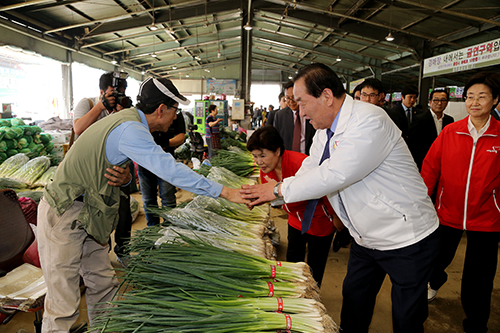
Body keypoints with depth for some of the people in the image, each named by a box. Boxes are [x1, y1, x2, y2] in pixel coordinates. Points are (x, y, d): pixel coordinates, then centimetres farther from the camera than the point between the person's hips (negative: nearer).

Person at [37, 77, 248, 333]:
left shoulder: (129, 119, 7)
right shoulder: (130, 130, -25)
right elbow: (168, 169, -35)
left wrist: (125, 178, -11)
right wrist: (224, 192, -31)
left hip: (86, 214, 9)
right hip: (63, 214, -9)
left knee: (104, 285, 14)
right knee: (64, 304, 0)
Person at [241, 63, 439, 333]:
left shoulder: (369, 121, -26)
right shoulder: (325, 130, 3)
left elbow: (334, 175, -32)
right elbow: (309, 171, 6)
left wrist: (279, 189, -21)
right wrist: (265, 196, -5)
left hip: (408, 241, -7)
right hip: (366, 238, 8)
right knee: (353, 302, 21)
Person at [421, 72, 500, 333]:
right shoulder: (449, 132, -3)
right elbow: (430, 167, 0)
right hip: (447, 213, 2)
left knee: (478, 282, 6)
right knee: (435, 261, 18)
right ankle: (435, 281, 54)